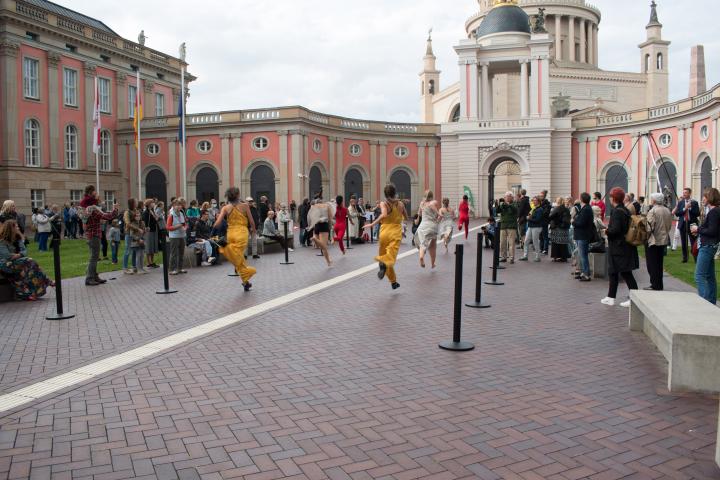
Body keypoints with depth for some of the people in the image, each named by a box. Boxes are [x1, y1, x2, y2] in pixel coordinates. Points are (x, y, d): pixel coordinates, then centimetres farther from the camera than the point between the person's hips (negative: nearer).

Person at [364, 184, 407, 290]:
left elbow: (384, 215, -25)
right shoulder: (400, 204, 4)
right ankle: (383, 264, -51)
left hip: (385, 232, 0)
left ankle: (393, 282, 20)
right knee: (391, 257, -13)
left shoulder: (383, 204, -4)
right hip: (396, 232, 0)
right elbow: (406, 218, 16)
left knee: (384, 255, 16)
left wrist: (372, 224, -20)